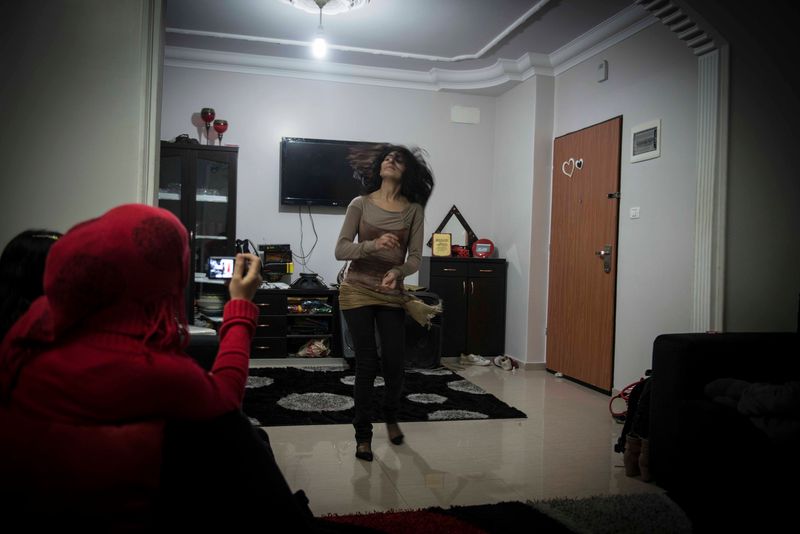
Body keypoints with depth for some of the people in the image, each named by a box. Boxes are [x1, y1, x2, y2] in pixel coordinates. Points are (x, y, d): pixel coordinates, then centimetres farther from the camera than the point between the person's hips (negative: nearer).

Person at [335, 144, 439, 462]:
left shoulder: (414, 210, -1)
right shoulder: (360, 204, -3)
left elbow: (415, 257, -4)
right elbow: (340, 250, -9)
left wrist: (398, 272, -25)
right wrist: (373, 245, -26)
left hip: (392, 294, 1)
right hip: (358, 292, -1)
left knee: (394, 363, 1)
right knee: (366, 364, -2)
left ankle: (391, 416, 33)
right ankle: (363, 434, 15)